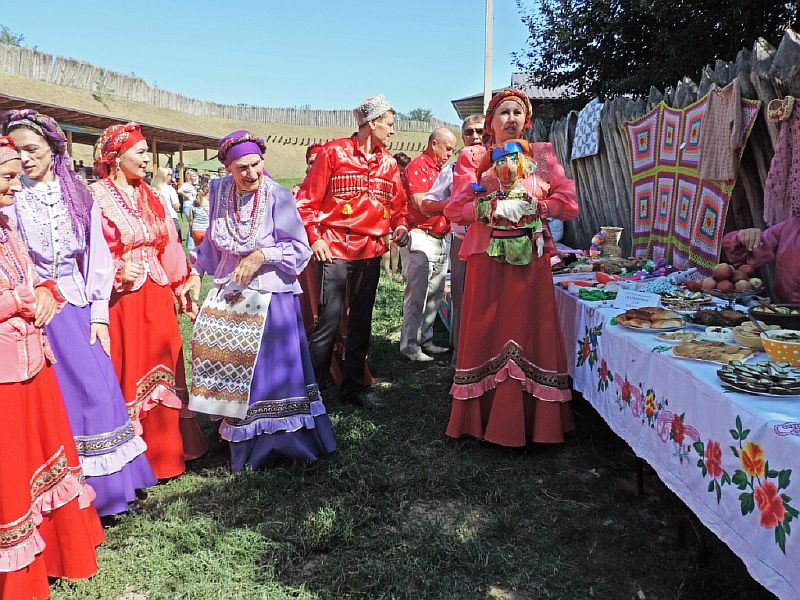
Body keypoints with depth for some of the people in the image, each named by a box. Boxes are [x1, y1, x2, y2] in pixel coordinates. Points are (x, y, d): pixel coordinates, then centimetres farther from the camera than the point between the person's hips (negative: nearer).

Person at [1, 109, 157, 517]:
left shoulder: (78, 196, 6)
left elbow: (97, 256, 5)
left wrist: (99, 313, 0)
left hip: (79, 310, 3)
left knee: (97, 391, 3)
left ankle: (108, 485, 20)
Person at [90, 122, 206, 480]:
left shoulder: (149, 197, 12)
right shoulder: (97, 197, -7)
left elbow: (168, 247, 13)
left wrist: (182, 290, 12)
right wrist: (118, 272, -24)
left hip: (157, 299, 6)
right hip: (121, 300, -6)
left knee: (162, 371, 13)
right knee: (129, 377, 2)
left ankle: (166, 450, 28)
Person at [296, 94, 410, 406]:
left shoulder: (388, 163, 12)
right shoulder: (334, 152, -3)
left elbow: (398, 204, 19)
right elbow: (307, 199, -2)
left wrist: (400, 226, 0)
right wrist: (314, 237, -10)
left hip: (371, 252, 6)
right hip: (335, 250, -5)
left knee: (362, 322, 11)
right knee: (328, 321, -7)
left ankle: (352, 388, 23)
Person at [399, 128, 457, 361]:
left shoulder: (439, 169, 19)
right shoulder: (417, 166, -9)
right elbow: (423, 205, -19)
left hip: (438, 240, 9)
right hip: (420, 239, -9)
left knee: (435, 294, 12)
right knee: (417, 294, -6)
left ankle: (425, 340, 21)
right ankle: (409, 345, 2)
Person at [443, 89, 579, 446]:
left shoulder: (542, 155, 12)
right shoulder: (473, 158, 9)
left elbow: (569, 203, 3)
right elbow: (455, 209, 0)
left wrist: (534, 206, -13)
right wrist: (485, 206, -18)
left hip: (530, 258, 1)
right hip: (486, 257, -1)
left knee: (529, 332, 0)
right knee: (486, 333, 0)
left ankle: (532, 420, 10)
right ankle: (482, 417, 11)